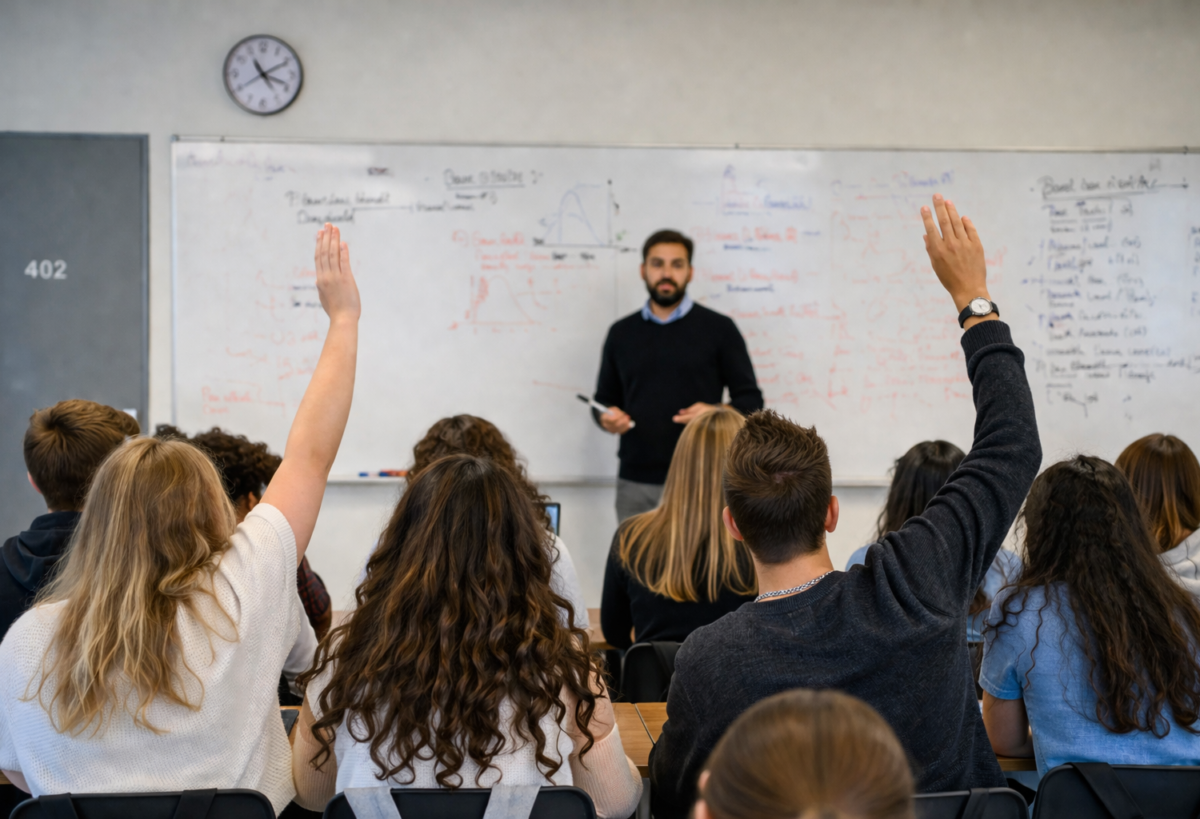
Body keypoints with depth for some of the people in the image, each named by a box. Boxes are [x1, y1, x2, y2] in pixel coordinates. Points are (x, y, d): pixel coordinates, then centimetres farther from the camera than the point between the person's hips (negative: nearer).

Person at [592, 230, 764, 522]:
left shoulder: (718, 328, 3)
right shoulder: (621, 333, 12)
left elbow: (750, 399, 3)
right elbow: (605, 399, 19)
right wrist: (607, 418, -4)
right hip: (635, 482, 3)